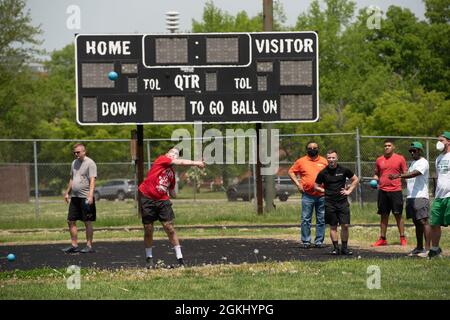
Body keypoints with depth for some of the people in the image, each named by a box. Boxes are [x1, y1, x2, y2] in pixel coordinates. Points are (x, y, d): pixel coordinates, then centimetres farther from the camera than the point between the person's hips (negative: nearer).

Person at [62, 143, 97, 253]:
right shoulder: (74, 163, 14)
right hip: (74, 197, 8)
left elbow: (92, 181, -17)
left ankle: (89, 246, 4)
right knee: (71, 221, 6)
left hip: (85, 198, -8)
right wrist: (67, 192, 23)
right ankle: (74, 246, 12)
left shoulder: (90, 163, -9)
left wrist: (90, 195, -26)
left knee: (88, 222, -1)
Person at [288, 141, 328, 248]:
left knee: (321, 219, 4)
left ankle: (319, 241, 11)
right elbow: (291, 172, 11)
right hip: (307, 195, -1)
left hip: (322, 195, 1)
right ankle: (306, 241, 3)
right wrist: (297, 183, 0)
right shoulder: (301, 161, 5)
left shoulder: (324, 161, 9)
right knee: (306, 219, -3)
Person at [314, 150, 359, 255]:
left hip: (343, 202, 0)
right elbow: (316, 186, 11)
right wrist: (325, 190, 0)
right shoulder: (323, 173, 0)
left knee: (345, 225, -4)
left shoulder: (343, 170, 1)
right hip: (330, 203, 0)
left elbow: (355, 179, 14)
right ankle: (336, 248, 11)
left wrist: (349, 190, 5)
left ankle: (344, 248, 6)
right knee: (333, 226, 3)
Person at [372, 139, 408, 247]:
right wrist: (375, 180, 0)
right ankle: (382, 239, 11)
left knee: (398, 215, -2)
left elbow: (405, 174, 5)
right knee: (384, 215, 7)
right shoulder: (379, 160, 11)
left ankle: (402, 238, 3)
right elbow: (376, 174, 20)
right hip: (383, 191, 3)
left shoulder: (400, 158, 3)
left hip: (396, 190, -3)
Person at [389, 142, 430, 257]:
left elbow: (414, 174, -24)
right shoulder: (412, 163, 21)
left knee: (423, 221, -13)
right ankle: (419, 248, 15)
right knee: (416, 222, 11)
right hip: (410, 197, 9)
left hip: (421, 197, -9)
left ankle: (427, 249, -16)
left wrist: (398, 176, -34)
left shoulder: (423, 163, -8)